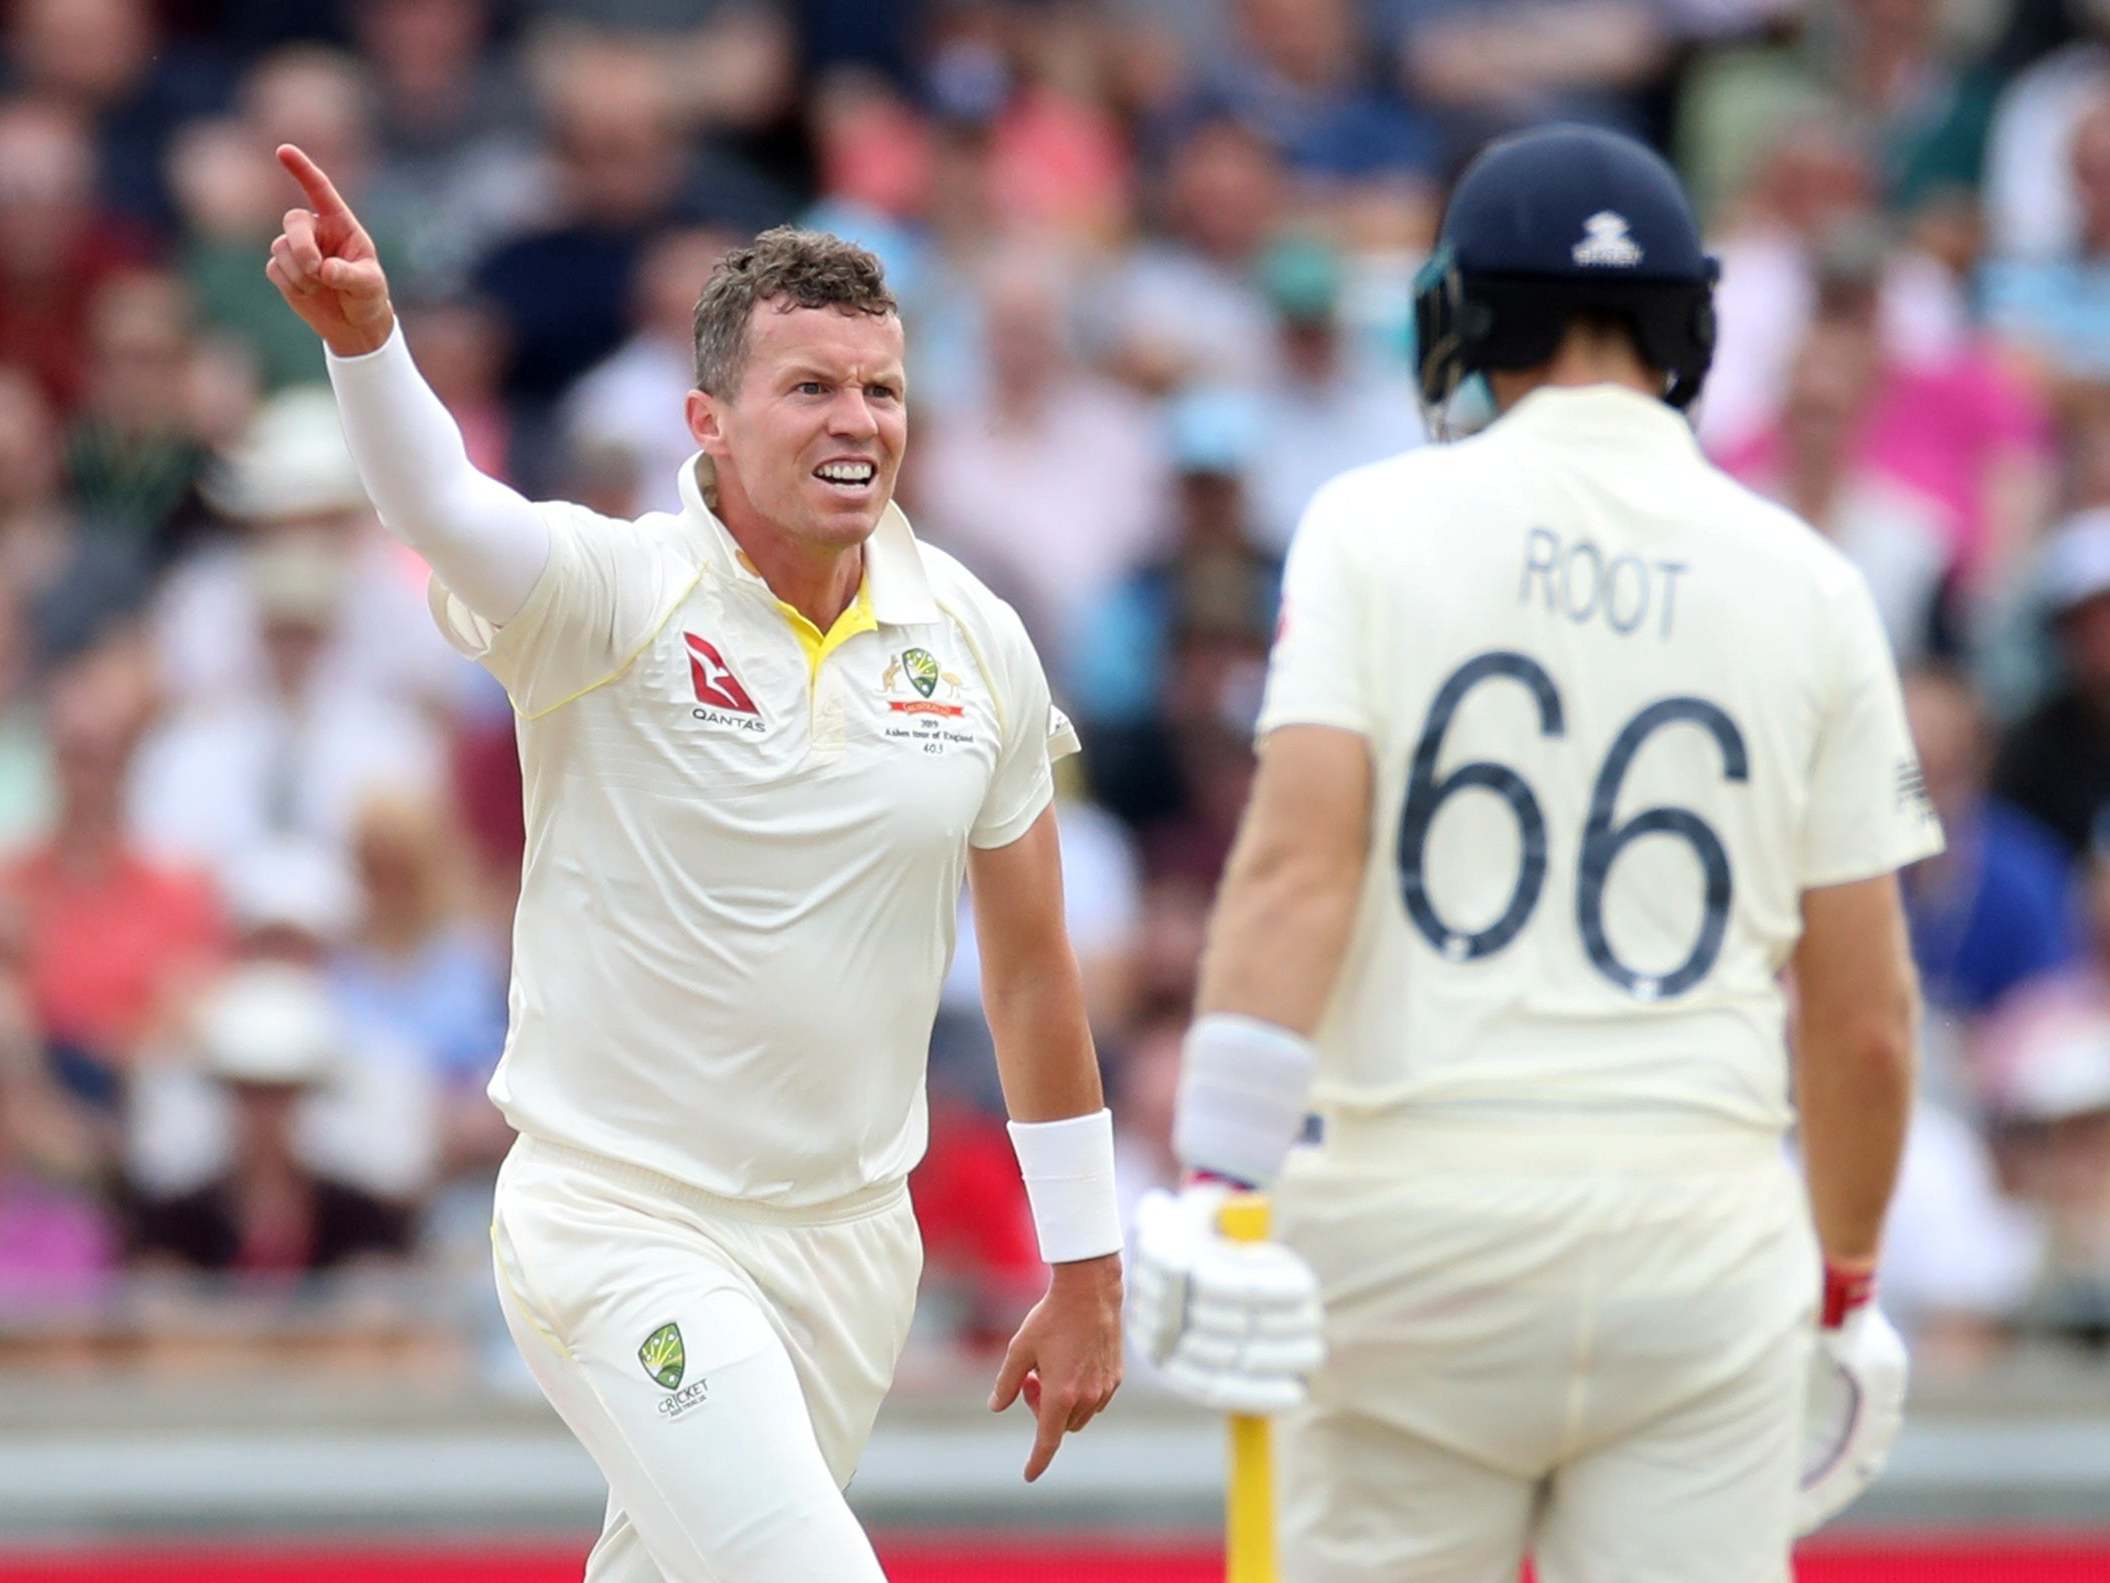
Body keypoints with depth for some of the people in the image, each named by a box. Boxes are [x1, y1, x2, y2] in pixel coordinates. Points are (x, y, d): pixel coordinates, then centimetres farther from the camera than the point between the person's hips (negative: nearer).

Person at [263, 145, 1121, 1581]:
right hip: (620, 1229, -5)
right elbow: (441, 507, -34)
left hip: (850, 1238, 5)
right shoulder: (610, 595, -12)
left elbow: (1033, 963, 10)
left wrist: (1085, 1276, 13)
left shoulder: (977, 640, 2)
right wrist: (363, 335, -56)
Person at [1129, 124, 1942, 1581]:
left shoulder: (1378, 523, 2)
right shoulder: (1806, 585, 7)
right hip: (1702, 1228, 1)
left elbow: (1297, 861, -12)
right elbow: (1868, 1018, 8)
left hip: (1418, 1214, -1)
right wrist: (1847, 1288, 21)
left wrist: (1219, 1184, -18)